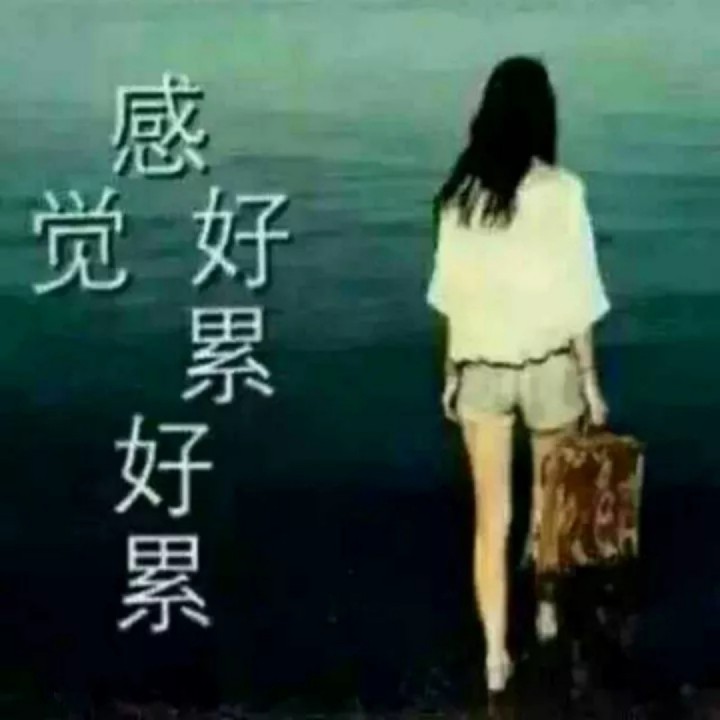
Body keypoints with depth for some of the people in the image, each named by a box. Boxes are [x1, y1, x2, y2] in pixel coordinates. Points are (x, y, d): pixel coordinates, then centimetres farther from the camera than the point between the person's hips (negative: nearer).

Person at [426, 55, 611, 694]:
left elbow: (452, 291, 1)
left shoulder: (460, 192, -4)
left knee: (491, 516, 7)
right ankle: (547, 610, 40)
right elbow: (574, 295, -10)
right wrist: (590, 377, 0)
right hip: (548, 365, -1)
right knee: (553, 498, 23)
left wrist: (452, 372, 11)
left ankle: (496, 655, 10)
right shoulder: (563, 191, -13)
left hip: (481, 368, 2)